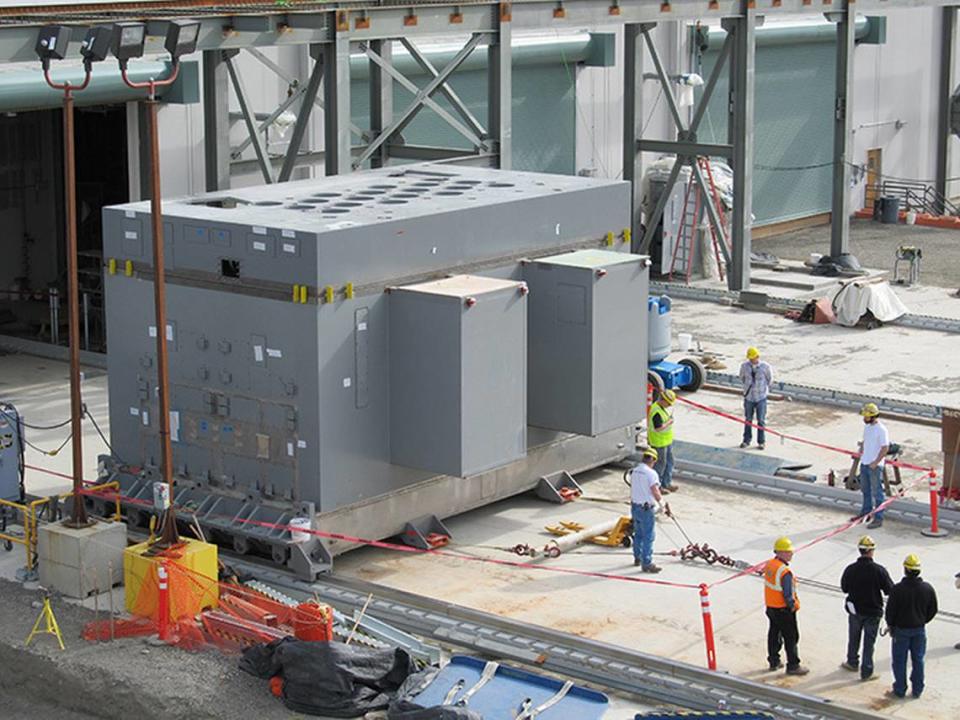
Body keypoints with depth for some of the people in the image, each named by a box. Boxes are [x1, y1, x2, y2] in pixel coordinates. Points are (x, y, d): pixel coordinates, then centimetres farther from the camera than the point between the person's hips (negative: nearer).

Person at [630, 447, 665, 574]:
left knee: (638, 533, 22)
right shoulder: (651, 473, -19)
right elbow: (655, 492, -21)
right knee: (648, 536, -1)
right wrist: (662, 503, -4)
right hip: (646, 509, -8)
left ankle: (637, 558, 34)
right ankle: (646, 564, 2)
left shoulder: (634, 471, 6)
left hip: (635, 507, 8)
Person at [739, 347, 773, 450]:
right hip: (748, 396, 2)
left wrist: (763, 388, 10)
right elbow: (742, 377, 12)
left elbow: (770, 379, 4)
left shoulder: (765, 367, -12)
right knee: (748, 419, 11)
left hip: (761, 397, -2)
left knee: (761, 420, 3)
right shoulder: (744, 366, -6)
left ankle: (761, 442, 13)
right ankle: (746, 440, 22)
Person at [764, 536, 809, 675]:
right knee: (791, 638, 5)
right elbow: (788, 594, -26)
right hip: (783, 610, -9)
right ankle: (793, 666, 13)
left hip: (770, 607, 9)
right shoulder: (785, 572, -28)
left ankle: (774, 661, 33)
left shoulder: (769, 564, -1)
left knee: (774, 634, 21)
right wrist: (793, 605, -7)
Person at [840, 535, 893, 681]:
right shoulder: (879, 570, -21)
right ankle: (866, 672, 15)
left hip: (854, 610, 2)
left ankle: (852, 662, 41)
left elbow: (844, 588, 1)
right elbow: (889, 590, -13)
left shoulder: (851, 569, -13)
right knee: (869, 642, 9)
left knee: (854, 638, 23)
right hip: (873, 611, -2)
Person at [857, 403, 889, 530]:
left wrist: (875, 462, -19)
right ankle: (866, 512, 35)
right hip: (864, 463, 9)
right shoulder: (867, 426, 8)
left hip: (875, 466, -9)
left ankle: (878, 518, 3)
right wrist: (861, 449, 9)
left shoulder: (881, 429, -18)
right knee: (865, 490, 21)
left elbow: (885, 448, -18)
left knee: (876, 492, -3)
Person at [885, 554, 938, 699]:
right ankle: (917, 690, 20)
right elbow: (933, 610, 3)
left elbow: (890, 610, -12)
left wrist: (891, 626, 4)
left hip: (901, 630, -3)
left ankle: (899, 690, 14)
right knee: (918, 660, 14)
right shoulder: (928, 589, -7)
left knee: (899, 660, 8)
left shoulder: (898, 589, -19)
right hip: (919, 630, 3)